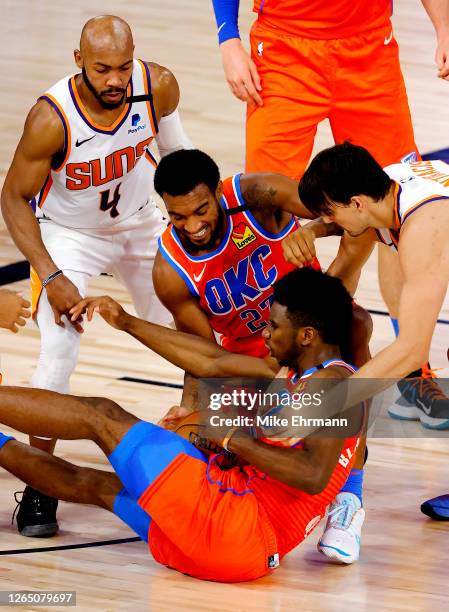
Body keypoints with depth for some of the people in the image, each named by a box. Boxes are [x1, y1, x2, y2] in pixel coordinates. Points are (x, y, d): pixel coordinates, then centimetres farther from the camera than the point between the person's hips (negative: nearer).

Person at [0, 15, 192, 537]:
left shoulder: (158, 87, -24)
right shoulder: (51, 119, -34)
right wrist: (51, 277, -27)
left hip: (141, 225, 4)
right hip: (68, 236, -4)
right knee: (58, 352, -22)